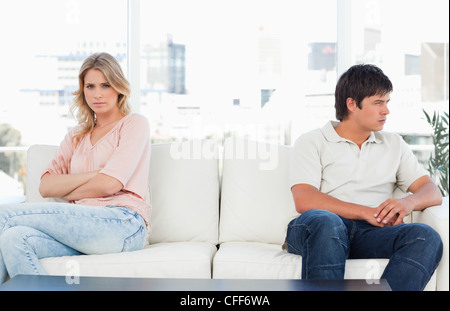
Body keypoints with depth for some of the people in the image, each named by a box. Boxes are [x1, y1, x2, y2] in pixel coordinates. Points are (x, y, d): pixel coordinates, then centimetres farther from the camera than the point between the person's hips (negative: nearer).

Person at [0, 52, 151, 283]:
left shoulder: (134, 124, 8)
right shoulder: (76, 136, 24)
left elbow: (109, 184, -7)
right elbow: (46, 187, 8)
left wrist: (66, 193, 7)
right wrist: (93, 174, -5)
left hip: (122, 224, -5)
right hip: (81, 225, 5)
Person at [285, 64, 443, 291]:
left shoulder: (394, 145, 26)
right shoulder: (312, 142, 12)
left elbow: (432, 192, 18)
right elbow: (304, 201, -4)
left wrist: (408, 203, -6)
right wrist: (367, 212, -9)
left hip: (370, 234, 4)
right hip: (318, 229, -3)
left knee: (426, 238, -27)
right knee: (325, 222, -39)